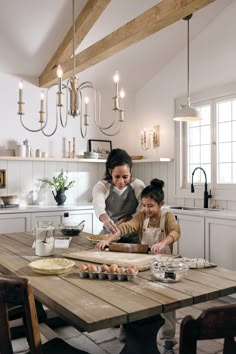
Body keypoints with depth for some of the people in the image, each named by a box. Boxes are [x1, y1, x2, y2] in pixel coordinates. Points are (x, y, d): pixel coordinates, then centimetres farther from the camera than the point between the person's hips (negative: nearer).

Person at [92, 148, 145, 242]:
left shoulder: (138, 185, -4)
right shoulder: (101, 186, -5)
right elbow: (98, 206, -25)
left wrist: (121, 223, -21)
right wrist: (105, 220, -47)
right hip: (108, 234, 1)